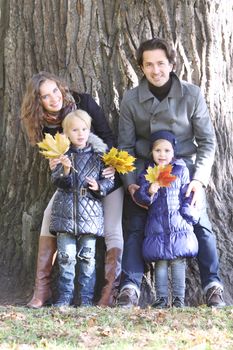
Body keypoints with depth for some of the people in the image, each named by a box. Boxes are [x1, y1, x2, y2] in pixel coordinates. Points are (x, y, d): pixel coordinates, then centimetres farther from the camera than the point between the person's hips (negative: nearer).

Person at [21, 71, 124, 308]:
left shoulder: (84, 103, -16)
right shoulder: (45, 124, -7)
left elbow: (107, 136, -15)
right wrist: (57, 166, -28)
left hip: (106, 175, -3)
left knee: (112, 231, -14)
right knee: (51, 215, -15)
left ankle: (109, 293, -12)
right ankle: (42, 288, -12)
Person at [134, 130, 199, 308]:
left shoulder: (181, 170, 5)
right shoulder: (147, 173, 6)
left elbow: (187, 195, 8)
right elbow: (139, 197, -2)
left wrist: (188, 212, -3)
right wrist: (150, 191, -22)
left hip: (179, 223, -1)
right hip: (157, 225, 1)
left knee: (178, 261, -2)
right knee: (160, 263, 2)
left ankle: (179, 298, 4)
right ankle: (162, 298, 10)